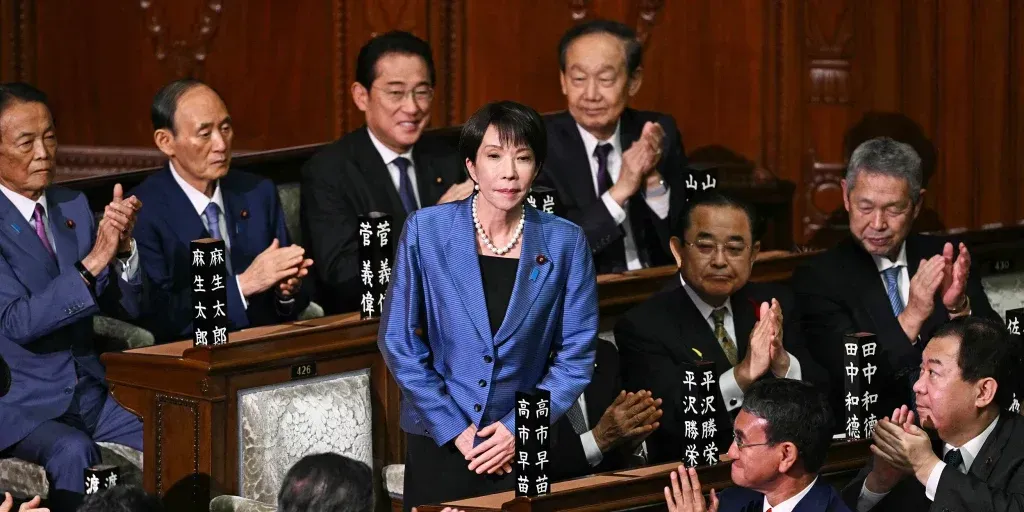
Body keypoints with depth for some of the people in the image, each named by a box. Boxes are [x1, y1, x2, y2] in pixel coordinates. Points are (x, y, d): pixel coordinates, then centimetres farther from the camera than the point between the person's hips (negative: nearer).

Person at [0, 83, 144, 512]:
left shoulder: (73, 206, 10)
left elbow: (129, 308, 9)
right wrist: (93, 261, -27)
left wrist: (123, 247, -11)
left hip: (88, 394, 6)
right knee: (73, 451, -35)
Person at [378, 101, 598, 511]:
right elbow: (399, 341, -4)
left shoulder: (565, 242, -5)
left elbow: (575, 354, -1)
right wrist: (455, 430, -8)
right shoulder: (426, 230, -6)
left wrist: (521, 429, -10)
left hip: (526, 443, 0)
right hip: (439, 442, 0)